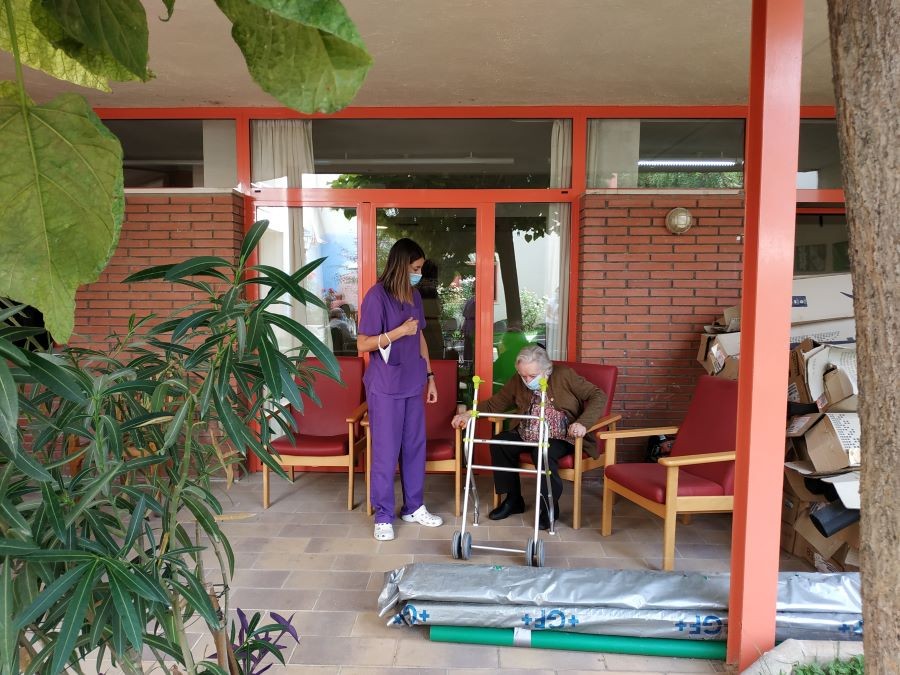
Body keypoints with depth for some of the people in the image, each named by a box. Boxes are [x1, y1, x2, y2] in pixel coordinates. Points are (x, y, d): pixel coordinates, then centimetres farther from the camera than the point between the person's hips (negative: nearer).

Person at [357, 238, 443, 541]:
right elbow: (362, 344, -15)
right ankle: (383, 516, 15)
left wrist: (429, 375, 15)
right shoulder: (377, 296, -13)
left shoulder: (414, 295, 9)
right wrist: (400, 331, -21)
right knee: (386, 451, 1)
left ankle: (413, 507, 27)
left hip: (413, 384, 7)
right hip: (385, 387, -7)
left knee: (415, 446, 13)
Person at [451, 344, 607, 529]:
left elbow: (598, 396, -11)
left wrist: (582, 423, -27)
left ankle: (550, 507, -11)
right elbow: (494, 403, 8)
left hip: (560, 437, -5)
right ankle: (513, 500, -2)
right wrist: (468, 414, -10)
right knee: (499, 443, -18)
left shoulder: (564, 375, -9)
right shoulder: (517, 381, 2)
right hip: (526, 436, 5)